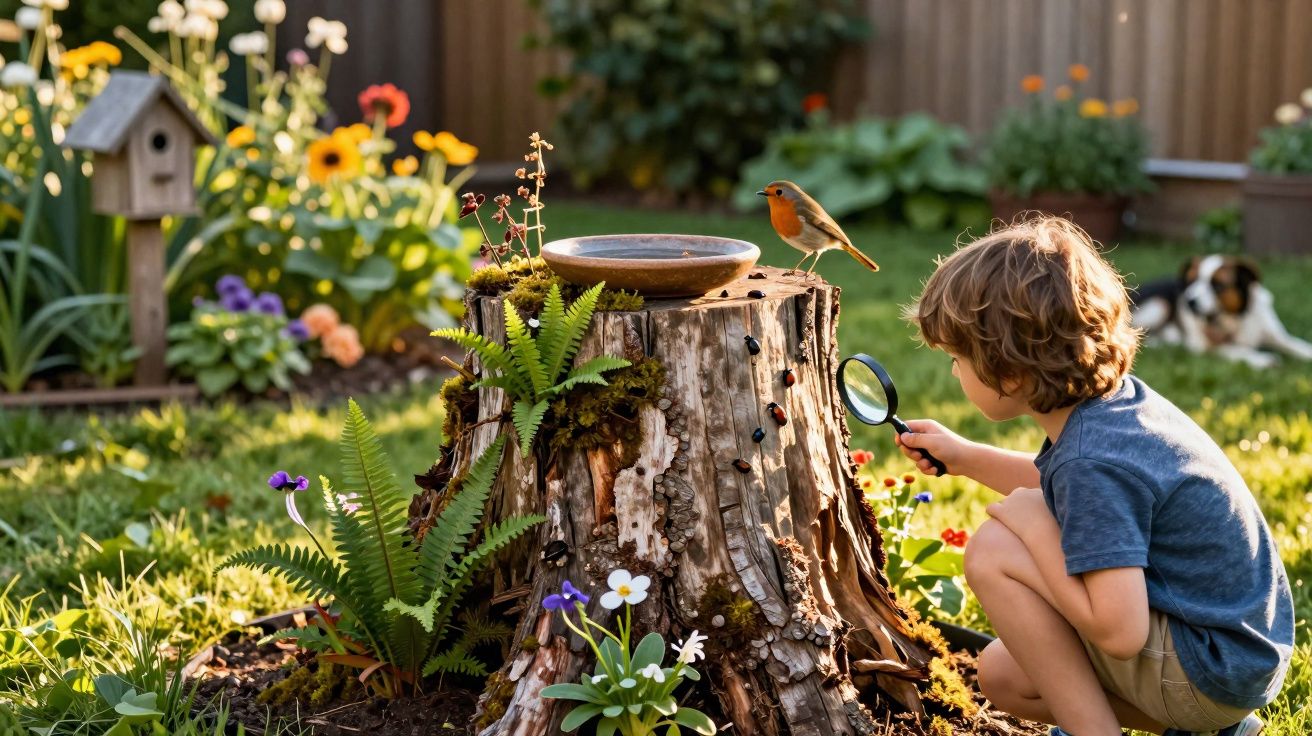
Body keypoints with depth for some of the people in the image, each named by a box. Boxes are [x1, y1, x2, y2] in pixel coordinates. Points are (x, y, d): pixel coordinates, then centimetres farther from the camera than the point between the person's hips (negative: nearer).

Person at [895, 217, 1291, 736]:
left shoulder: (1092, 464, -27)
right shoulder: (1115, 401, 1)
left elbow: (1119, 633, -31)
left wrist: (1029, 524, -20)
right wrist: (964, 457, 24)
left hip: (1213, 671, -10)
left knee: (993, 552, -16)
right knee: (1002, 674, 20)